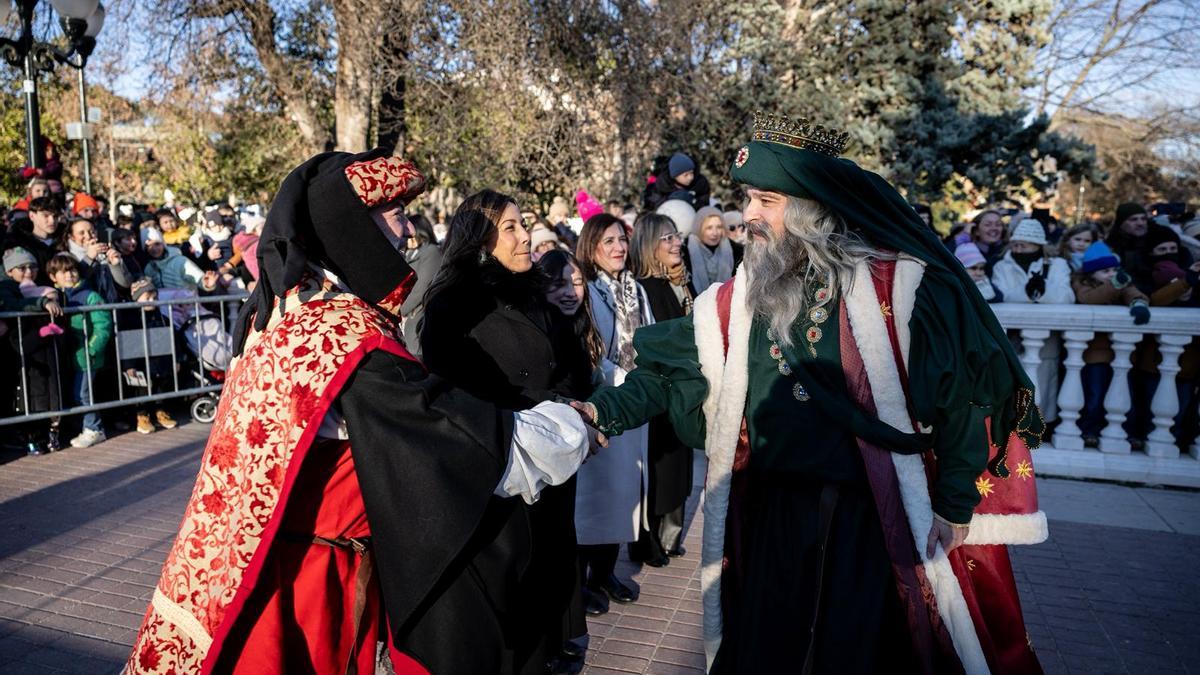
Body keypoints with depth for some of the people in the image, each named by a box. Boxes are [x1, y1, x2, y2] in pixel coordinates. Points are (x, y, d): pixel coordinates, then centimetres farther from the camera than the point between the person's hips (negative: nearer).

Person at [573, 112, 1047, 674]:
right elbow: (668, 372, 1)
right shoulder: (740, 299, 2)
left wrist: (954, 507, -5)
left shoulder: (898, 286, -11)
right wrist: (606, 411, -15)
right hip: (769, 521, 4)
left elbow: (960, 396, -7)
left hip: (874, 523, -3)